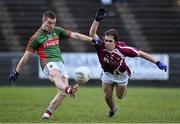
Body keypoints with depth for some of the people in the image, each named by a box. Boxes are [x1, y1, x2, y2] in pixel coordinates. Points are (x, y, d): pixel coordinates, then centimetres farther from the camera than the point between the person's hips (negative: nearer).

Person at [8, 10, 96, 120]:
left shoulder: (57, 31, 14)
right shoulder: (36, 37, 0)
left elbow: (75, 35, 13)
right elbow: (26, 56, 5)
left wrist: (92, 39, 5)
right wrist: (16, 72, 8)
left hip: (60, 62, 6)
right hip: (48, 63, -6)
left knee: (63, 91, -9)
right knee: (57, 77, -38)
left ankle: (47, 113, 2)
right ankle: (69, 90, -72)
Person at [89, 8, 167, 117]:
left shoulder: (122, 48, -37)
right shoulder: (100, 46, -34)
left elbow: (140, 53, -29)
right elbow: (92, 33, -46)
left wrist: (157, 62, -30)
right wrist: (97, 19, -61)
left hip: (121, 74, -1)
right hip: (107, 73, 1)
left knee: (120, 96, 14)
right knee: (107, 96, 8)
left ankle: (124, 87, 52)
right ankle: (113, 109, 44)